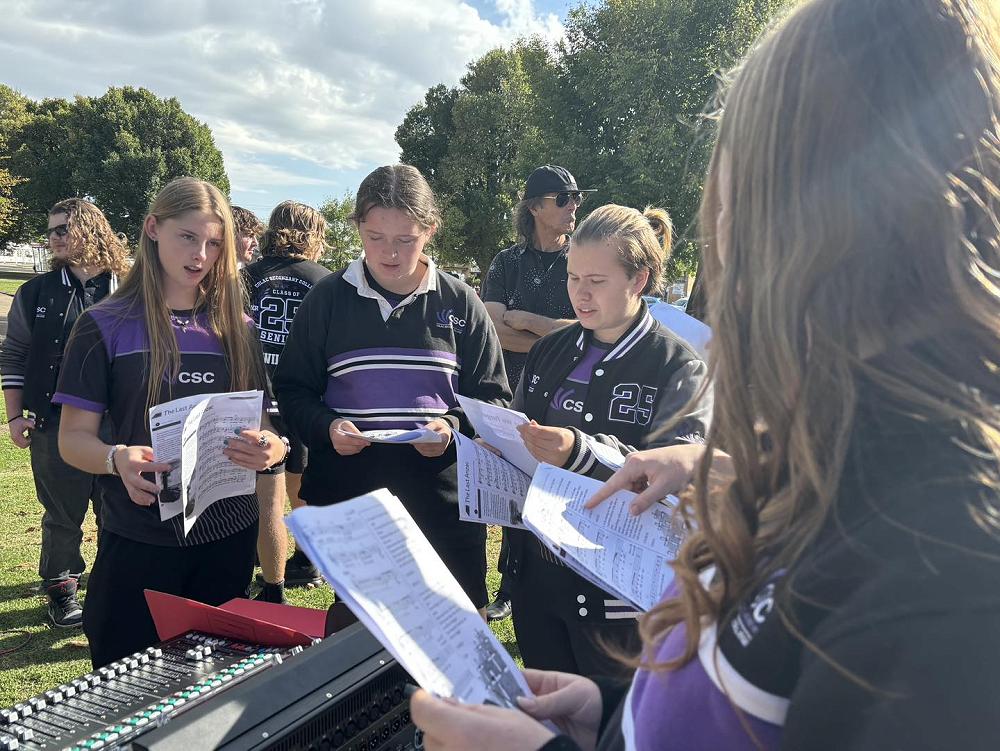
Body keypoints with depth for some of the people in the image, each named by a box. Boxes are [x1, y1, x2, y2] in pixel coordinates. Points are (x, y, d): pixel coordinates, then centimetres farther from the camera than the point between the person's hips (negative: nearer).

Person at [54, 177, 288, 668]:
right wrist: (117, 459, -26)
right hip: (139, 540, -3)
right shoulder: (105, 327, -3)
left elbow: (261, 423, 9)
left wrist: (271, 447, -14)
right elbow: (73, 437, -4)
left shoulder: (236, 329, 8)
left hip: (228, 535, 3)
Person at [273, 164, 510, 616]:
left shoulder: (460, 303, 2)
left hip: (443, 503, 0)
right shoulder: (328, 299, 3)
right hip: (345, 500, 1)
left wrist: (455, 426, -13)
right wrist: (326, 426, -12)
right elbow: (292, 390, 8)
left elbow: (492, 398, 6)